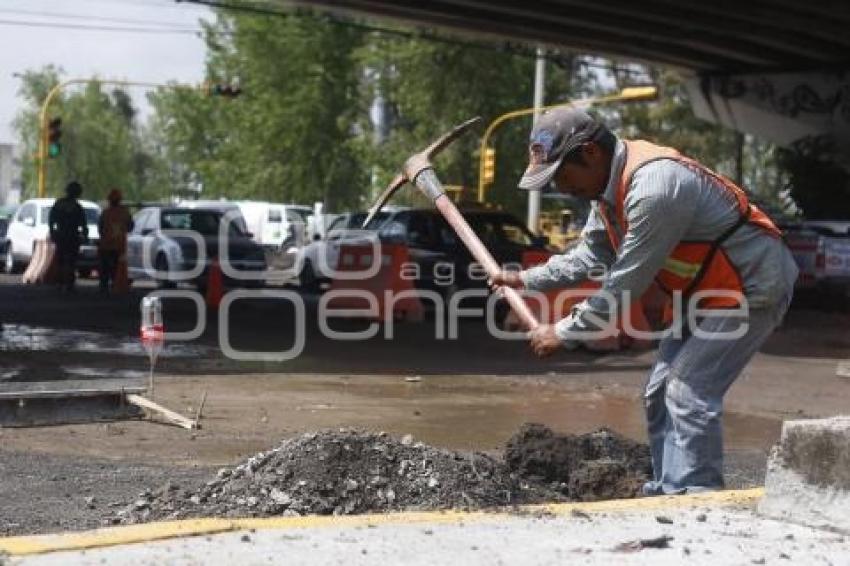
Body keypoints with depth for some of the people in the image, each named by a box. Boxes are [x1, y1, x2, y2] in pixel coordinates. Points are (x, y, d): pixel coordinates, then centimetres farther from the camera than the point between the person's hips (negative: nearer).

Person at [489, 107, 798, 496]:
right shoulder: (609, 185, 1)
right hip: (707, 293, 10)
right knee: (661, 392, 11)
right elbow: (590, 257, 11)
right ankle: (664, 493, 20)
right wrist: (526, 280, 1)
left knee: (689, 395, -16)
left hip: (751, 289, -10)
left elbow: (625, 283, -26)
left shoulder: (653, 187, -31)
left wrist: (565, 333, -17)